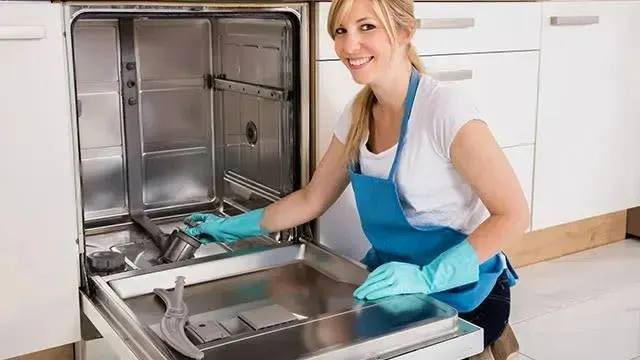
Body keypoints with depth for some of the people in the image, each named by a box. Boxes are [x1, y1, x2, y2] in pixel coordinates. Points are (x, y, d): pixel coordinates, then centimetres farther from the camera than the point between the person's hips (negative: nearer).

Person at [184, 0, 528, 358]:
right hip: (394, 283, 6)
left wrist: (427, 276, -30)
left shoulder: (444, 108, -23)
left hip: (463, 296, -6)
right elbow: (312, 200, 10)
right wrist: (232, 228, 8)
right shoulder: (357, 115, -2)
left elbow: (513, 215, -22)